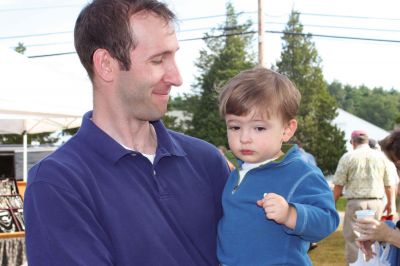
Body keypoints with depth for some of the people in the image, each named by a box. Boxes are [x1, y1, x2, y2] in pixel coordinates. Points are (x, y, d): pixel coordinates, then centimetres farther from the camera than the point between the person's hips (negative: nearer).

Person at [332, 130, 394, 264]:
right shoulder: (381, 156, 6)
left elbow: (338, 185, -5)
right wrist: (389, 203, 24)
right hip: (376, 202, 3)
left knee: (352, 239, 4)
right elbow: (388, 184, 11)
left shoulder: (348, 157, -2)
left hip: (356, 202, -3)